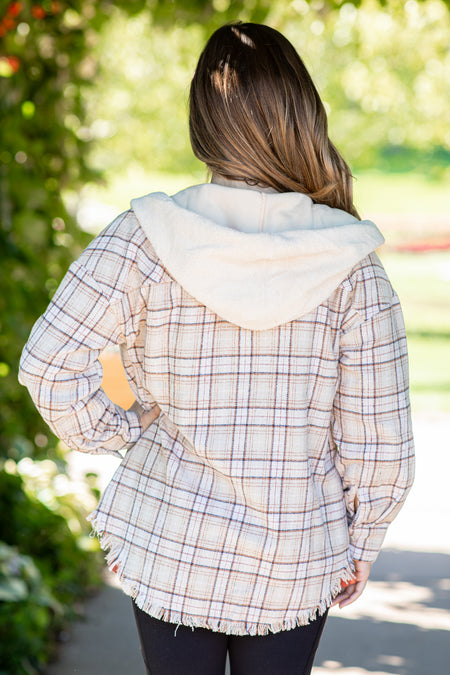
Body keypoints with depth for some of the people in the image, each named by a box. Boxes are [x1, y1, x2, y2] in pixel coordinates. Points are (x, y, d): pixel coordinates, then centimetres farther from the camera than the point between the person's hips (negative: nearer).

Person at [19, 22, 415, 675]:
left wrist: (117, 430, 2)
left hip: (172, 547, 0)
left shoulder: (146, 239, -13)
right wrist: (361, 546, 8)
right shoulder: (349, 262, -11)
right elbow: (378, 434, -7)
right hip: (299, 560, 0)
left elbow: (48, 363, -16)